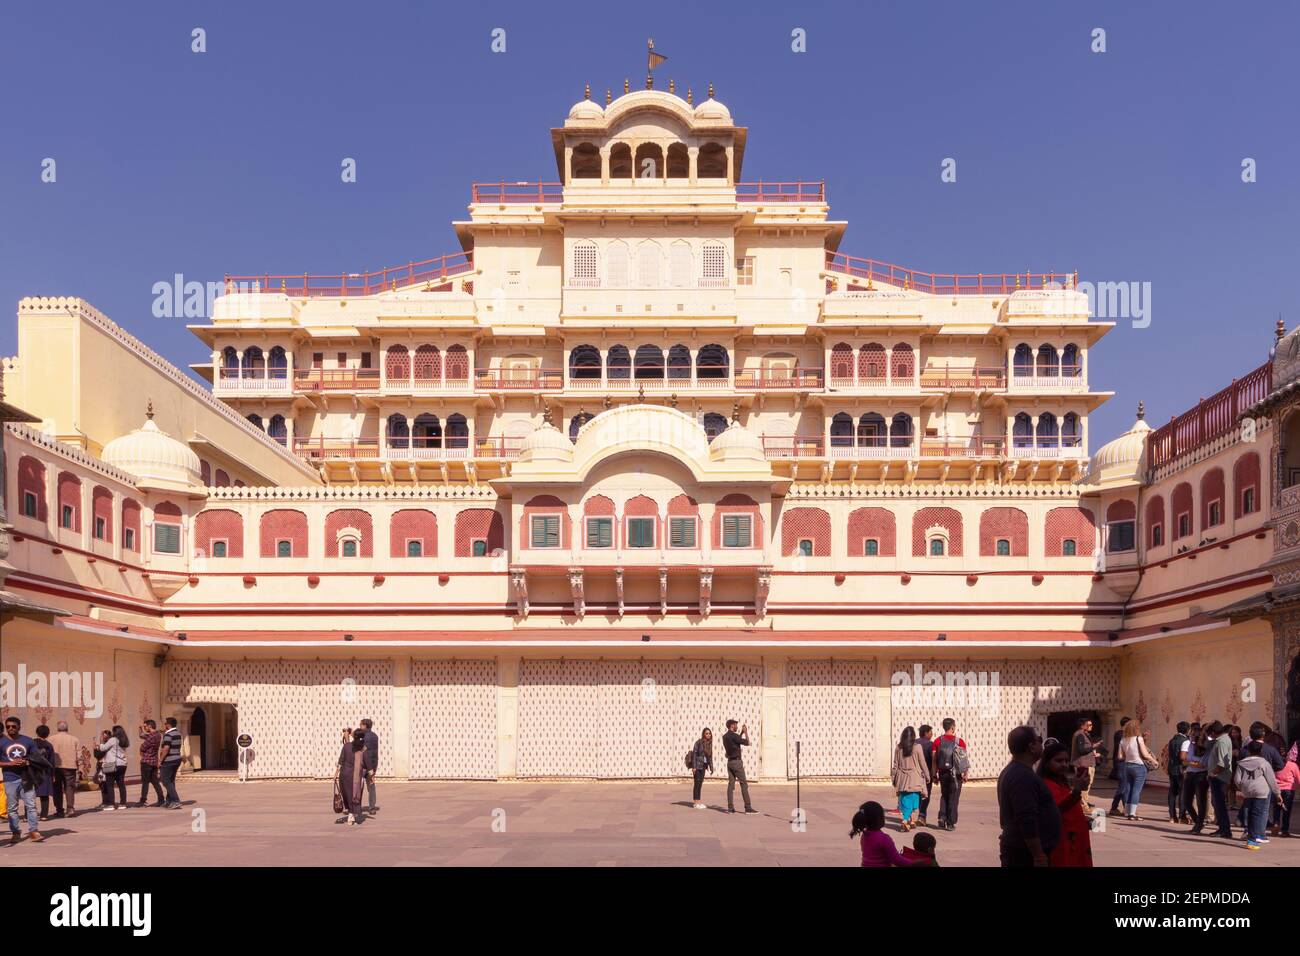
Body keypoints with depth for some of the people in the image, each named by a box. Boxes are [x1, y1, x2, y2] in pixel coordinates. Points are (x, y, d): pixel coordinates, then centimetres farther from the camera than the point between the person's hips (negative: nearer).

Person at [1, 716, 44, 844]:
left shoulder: (28, 741, 5)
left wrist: (27, 762, -12)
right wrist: (10, 763, -16)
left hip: (26, 778, 1)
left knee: (31, 805, -2)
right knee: (13, 807, 5)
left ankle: (33, 831, 0)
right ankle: (15, 833, 12)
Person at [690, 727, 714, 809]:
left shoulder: (709, 744, 8)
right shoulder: (699, 742, -11)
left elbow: (710, 756, 13)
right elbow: (694, 754, -13)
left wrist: (711, 767, 10)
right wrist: (693, 767, -17)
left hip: (703, 766, 6)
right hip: (697, 765, -6)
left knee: (700, 783, 9)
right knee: (697, 783, -5)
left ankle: (698, 801, 15)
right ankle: (697, 803, -3)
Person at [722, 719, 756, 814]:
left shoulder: (725, 736, 12)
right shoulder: (734, 735, -15)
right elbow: (747, 743, -12)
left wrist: (742, 732, 25)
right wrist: (746, 732, 0)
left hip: (729, 762, 8)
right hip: (737, 762, -8)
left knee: (731, 784, 6)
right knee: (744, 784, -5)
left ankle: (730, 807, 1)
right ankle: (748, 807, -7)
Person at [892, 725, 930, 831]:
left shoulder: (898, 748, -1)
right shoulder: (917, 747, -8)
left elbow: (895, 765, 5)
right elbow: (922, 764, -3)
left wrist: (893, 777, 16)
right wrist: (927, 776, 9)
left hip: (902, 778, 2)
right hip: (915, 778, -2)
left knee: (904, 800, 8)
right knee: (914, 798, 10)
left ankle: (905, 820, 0)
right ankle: (912, 820, 11)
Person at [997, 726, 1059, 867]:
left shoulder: (1011, 771, 14)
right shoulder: (1023, 777, -20)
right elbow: (1027, 821, -26)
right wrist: (1039, 856, -23)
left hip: (1016, 849, 10)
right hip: (1025, 854, -10)